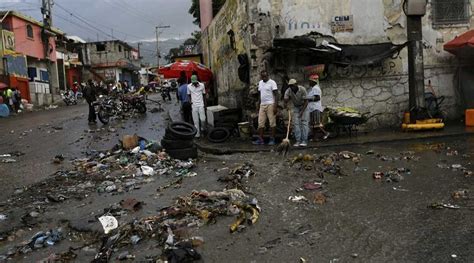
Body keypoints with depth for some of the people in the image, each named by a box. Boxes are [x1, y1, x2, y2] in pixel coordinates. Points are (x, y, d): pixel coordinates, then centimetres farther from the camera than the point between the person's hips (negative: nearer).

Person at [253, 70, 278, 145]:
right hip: (262, 105, 7)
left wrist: (275, 106, -17)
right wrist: (258, 105, 18)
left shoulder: (272, 82, -6)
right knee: (260, 123, 2)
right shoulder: (260, 83, 16)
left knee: (272, 122, -3)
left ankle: (272, 139, 3)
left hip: (270, 105, -7)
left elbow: (276, 95, -9)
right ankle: (260, 140, 5)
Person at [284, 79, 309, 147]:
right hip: (295, 107, 3)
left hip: (304, 106, -2)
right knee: (296, 123, -5)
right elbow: (285, 100, -22)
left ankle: (304, 140, -8)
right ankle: (298, 141, -3)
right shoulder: (288, 91, -19)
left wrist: (302, 112, -26)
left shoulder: (302, 89, -26)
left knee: (304, 123, -10)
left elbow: (306, 101, -21)